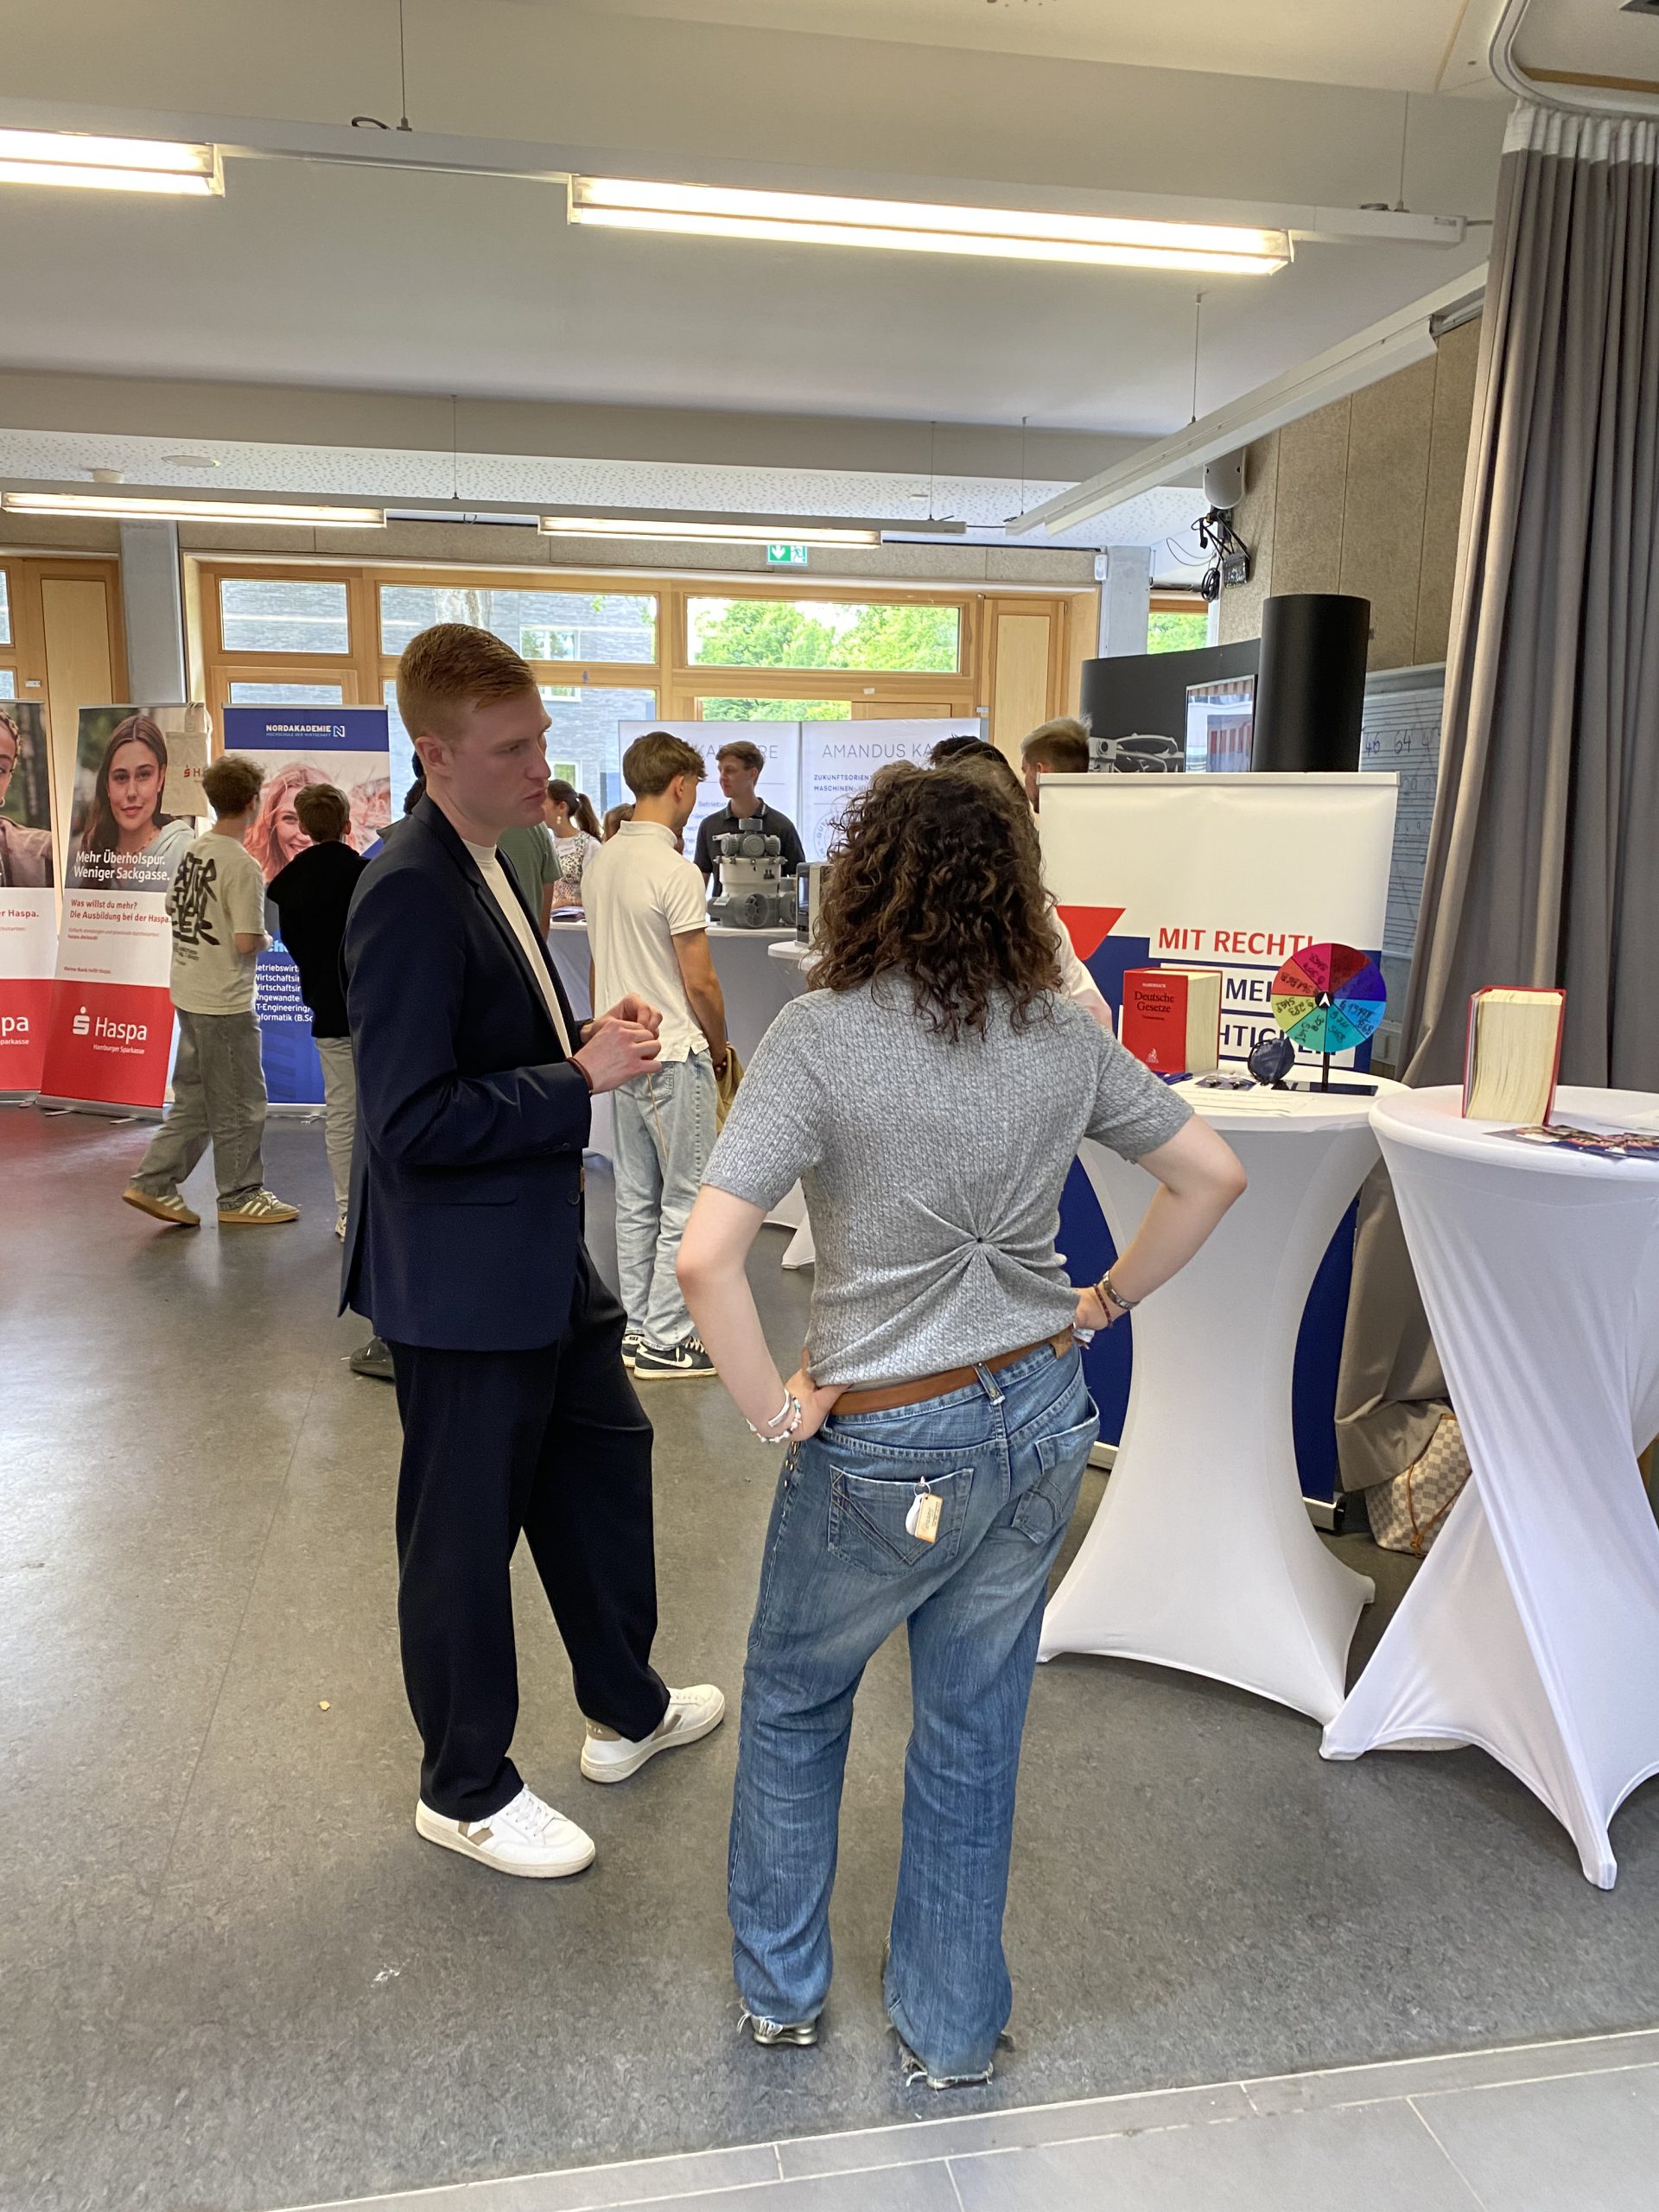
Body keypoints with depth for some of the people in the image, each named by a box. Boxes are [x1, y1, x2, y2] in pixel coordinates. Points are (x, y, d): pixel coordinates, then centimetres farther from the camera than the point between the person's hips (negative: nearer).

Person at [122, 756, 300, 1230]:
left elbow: (173, 910, 19)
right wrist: (266, 939, -2)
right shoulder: (243, 865, -18)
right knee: (240, 1103, 4)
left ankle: (154, 1183, 17)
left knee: (194, 1100, 17)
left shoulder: (193, 853, 8)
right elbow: (246, 941, -21)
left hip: (189, 994, 9)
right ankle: (241, 1197, 14)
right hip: (226, 1002, -8)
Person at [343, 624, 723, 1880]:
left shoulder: (489, 869, 8)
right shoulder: (412, 894, -23)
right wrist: (583, 1080, -23)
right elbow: (412, 1122, -27)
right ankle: (466, 1790, 31)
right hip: (463, 1281, -10)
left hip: (540, 1257, 10)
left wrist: (586, 1040, 1)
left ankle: (626, 1709, 44)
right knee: (466, 1531, 8)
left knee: (604, 1459, 22)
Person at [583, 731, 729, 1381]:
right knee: (687, 1202, 1)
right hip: (675, 1056, -8)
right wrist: (720, 1046, -1)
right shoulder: (675, 871, -18)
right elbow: (700, 982, -16)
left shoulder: (601, 861, 7)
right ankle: (665, 1341, 7)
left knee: (636, 1199, 15)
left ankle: (637, 1328, 23)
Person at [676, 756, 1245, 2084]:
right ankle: (953, 2030, 38)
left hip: (887, 1449, -4)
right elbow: (1213, 1174, 6)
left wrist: (773, 1412, -13)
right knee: (975, 1727, 20)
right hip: (1042, 1422, 4)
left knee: (795, 1700, 23)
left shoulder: (821, 1037, -18)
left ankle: (780, 1990, 42)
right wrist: (1105, 1302, 12)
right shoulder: (1063, 1037, -4)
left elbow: (706, 1256, -27)